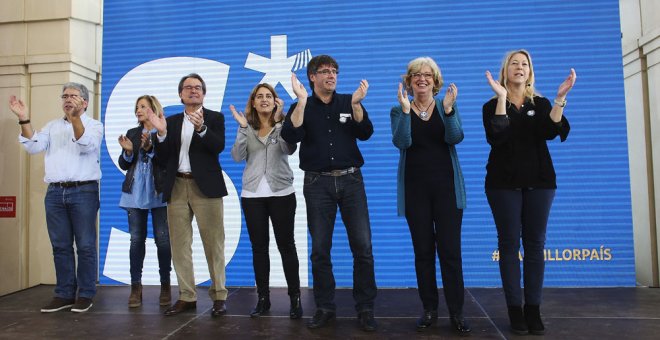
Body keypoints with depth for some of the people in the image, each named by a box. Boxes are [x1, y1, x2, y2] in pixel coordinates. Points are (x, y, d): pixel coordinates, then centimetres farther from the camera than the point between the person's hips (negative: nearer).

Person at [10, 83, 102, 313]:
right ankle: (64, 294, 16)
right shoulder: (52, 126, 17)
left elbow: (87, 145, -16)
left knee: (85, 245, -1)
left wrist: (75, 118, -29)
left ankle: (85, 295, 7)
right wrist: (24, 119, -8)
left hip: (83, 191, -4)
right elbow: (33, 147, 3)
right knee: (60, 246, 8)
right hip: (55, 192, 5)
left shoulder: (94, 125, 4)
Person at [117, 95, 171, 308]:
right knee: (136, 239, 4)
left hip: (159, 193, -4)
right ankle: (135, 287, 9)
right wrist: (128, 151, -8)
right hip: (135, 194, 4)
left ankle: (165, 286, 9)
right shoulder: (132, 133, 14)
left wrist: (149, 148, -20)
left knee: (162, 239, -1)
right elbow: (124, 165, 10)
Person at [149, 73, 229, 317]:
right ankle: (187, 296, 15)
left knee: (213, 244, -1)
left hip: (205, 186, -4)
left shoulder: (215, 118, 6)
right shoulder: (171, 121, 15)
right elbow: (162, 160, 7)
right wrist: (162, 133, -7)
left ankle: (219, 296, 7)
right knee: (179, 245, 6)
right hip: (177, 187, 4)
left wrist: (201, 127, -26)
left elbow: (218, 146, -11)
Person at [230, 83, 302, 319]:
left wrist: (279, 119, -21)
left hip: (281, 193, -2)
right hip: (252, 195, 3)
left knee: (286, 245, 1)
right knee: (259, 247, 7)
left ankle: (295, 298, 9)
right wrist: (242, 127, -13)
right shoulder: (247, 128, 8)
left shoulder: (283, 125, 2)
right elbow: (237, 157, -6)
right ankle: (263, 298, 18)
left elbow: (289, 149, -17)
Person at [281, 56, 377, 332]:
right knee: (320, 249, 4)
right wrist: (302, 101, -17)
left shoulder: (349, 102, 10)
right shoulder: (301, 108, 7)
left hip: (350, 179, 0)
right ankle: (325, 308, 18)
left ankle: (365, 309, 9)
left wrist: (356, 103, -15)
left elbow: (365, 134, -4)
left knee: (363, 246, -4)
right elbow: (291, 137, -12)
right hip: (317, 183, 0)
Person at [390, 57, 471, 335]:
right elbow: (401, 142, -12)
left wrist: (448, 109, -22)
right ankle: (429, 309, 17)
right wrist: (406, 110, -20)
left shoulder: (447, 106, 8)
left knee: (450, 250, -2)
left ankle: (456, 312, 8)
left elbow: (455, 138, -9)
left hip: (446, 185, 0)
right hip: (414, 187, 0)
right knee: (423, 250, 6)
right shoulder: (399, 111, 6)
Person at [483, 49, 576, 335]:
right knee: (509, 243, -2)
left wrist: (560, 98, -19)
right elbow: (496, 137, -15)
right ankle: (515, 309, 5)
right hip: (504, 182, -2)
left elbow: (550, 132, -9)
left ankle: (533, 308, 9)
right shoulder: (492, 105, 5)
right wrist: (502, 98, -18)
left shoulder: (541, 104, 11)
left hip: (538, 180, 2)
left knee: (535, 244, 2)